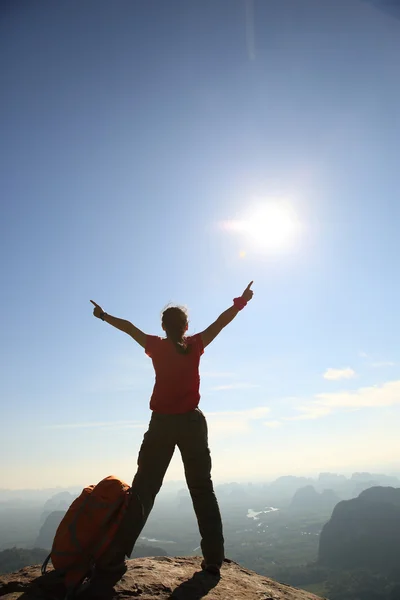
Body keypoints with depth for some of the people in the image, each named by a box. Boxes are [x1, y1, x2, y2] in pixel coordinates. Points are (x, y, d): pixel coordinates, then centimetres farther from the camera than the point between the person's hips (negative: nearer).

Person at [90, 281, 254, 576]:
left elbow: (129, 327, 14)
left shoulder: (156, 346, 1)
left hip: (161, 424, 1)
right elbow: (222, 321, 2)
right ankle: (213, 558, 5)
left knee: (143, 489, 9)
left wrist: (104, 315, 27)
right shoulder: (195, 345, -2)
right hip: (192, 422, 0)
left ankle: (119, 552, 5)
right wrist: (241, 302, 12)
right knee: (202, 490, 7)